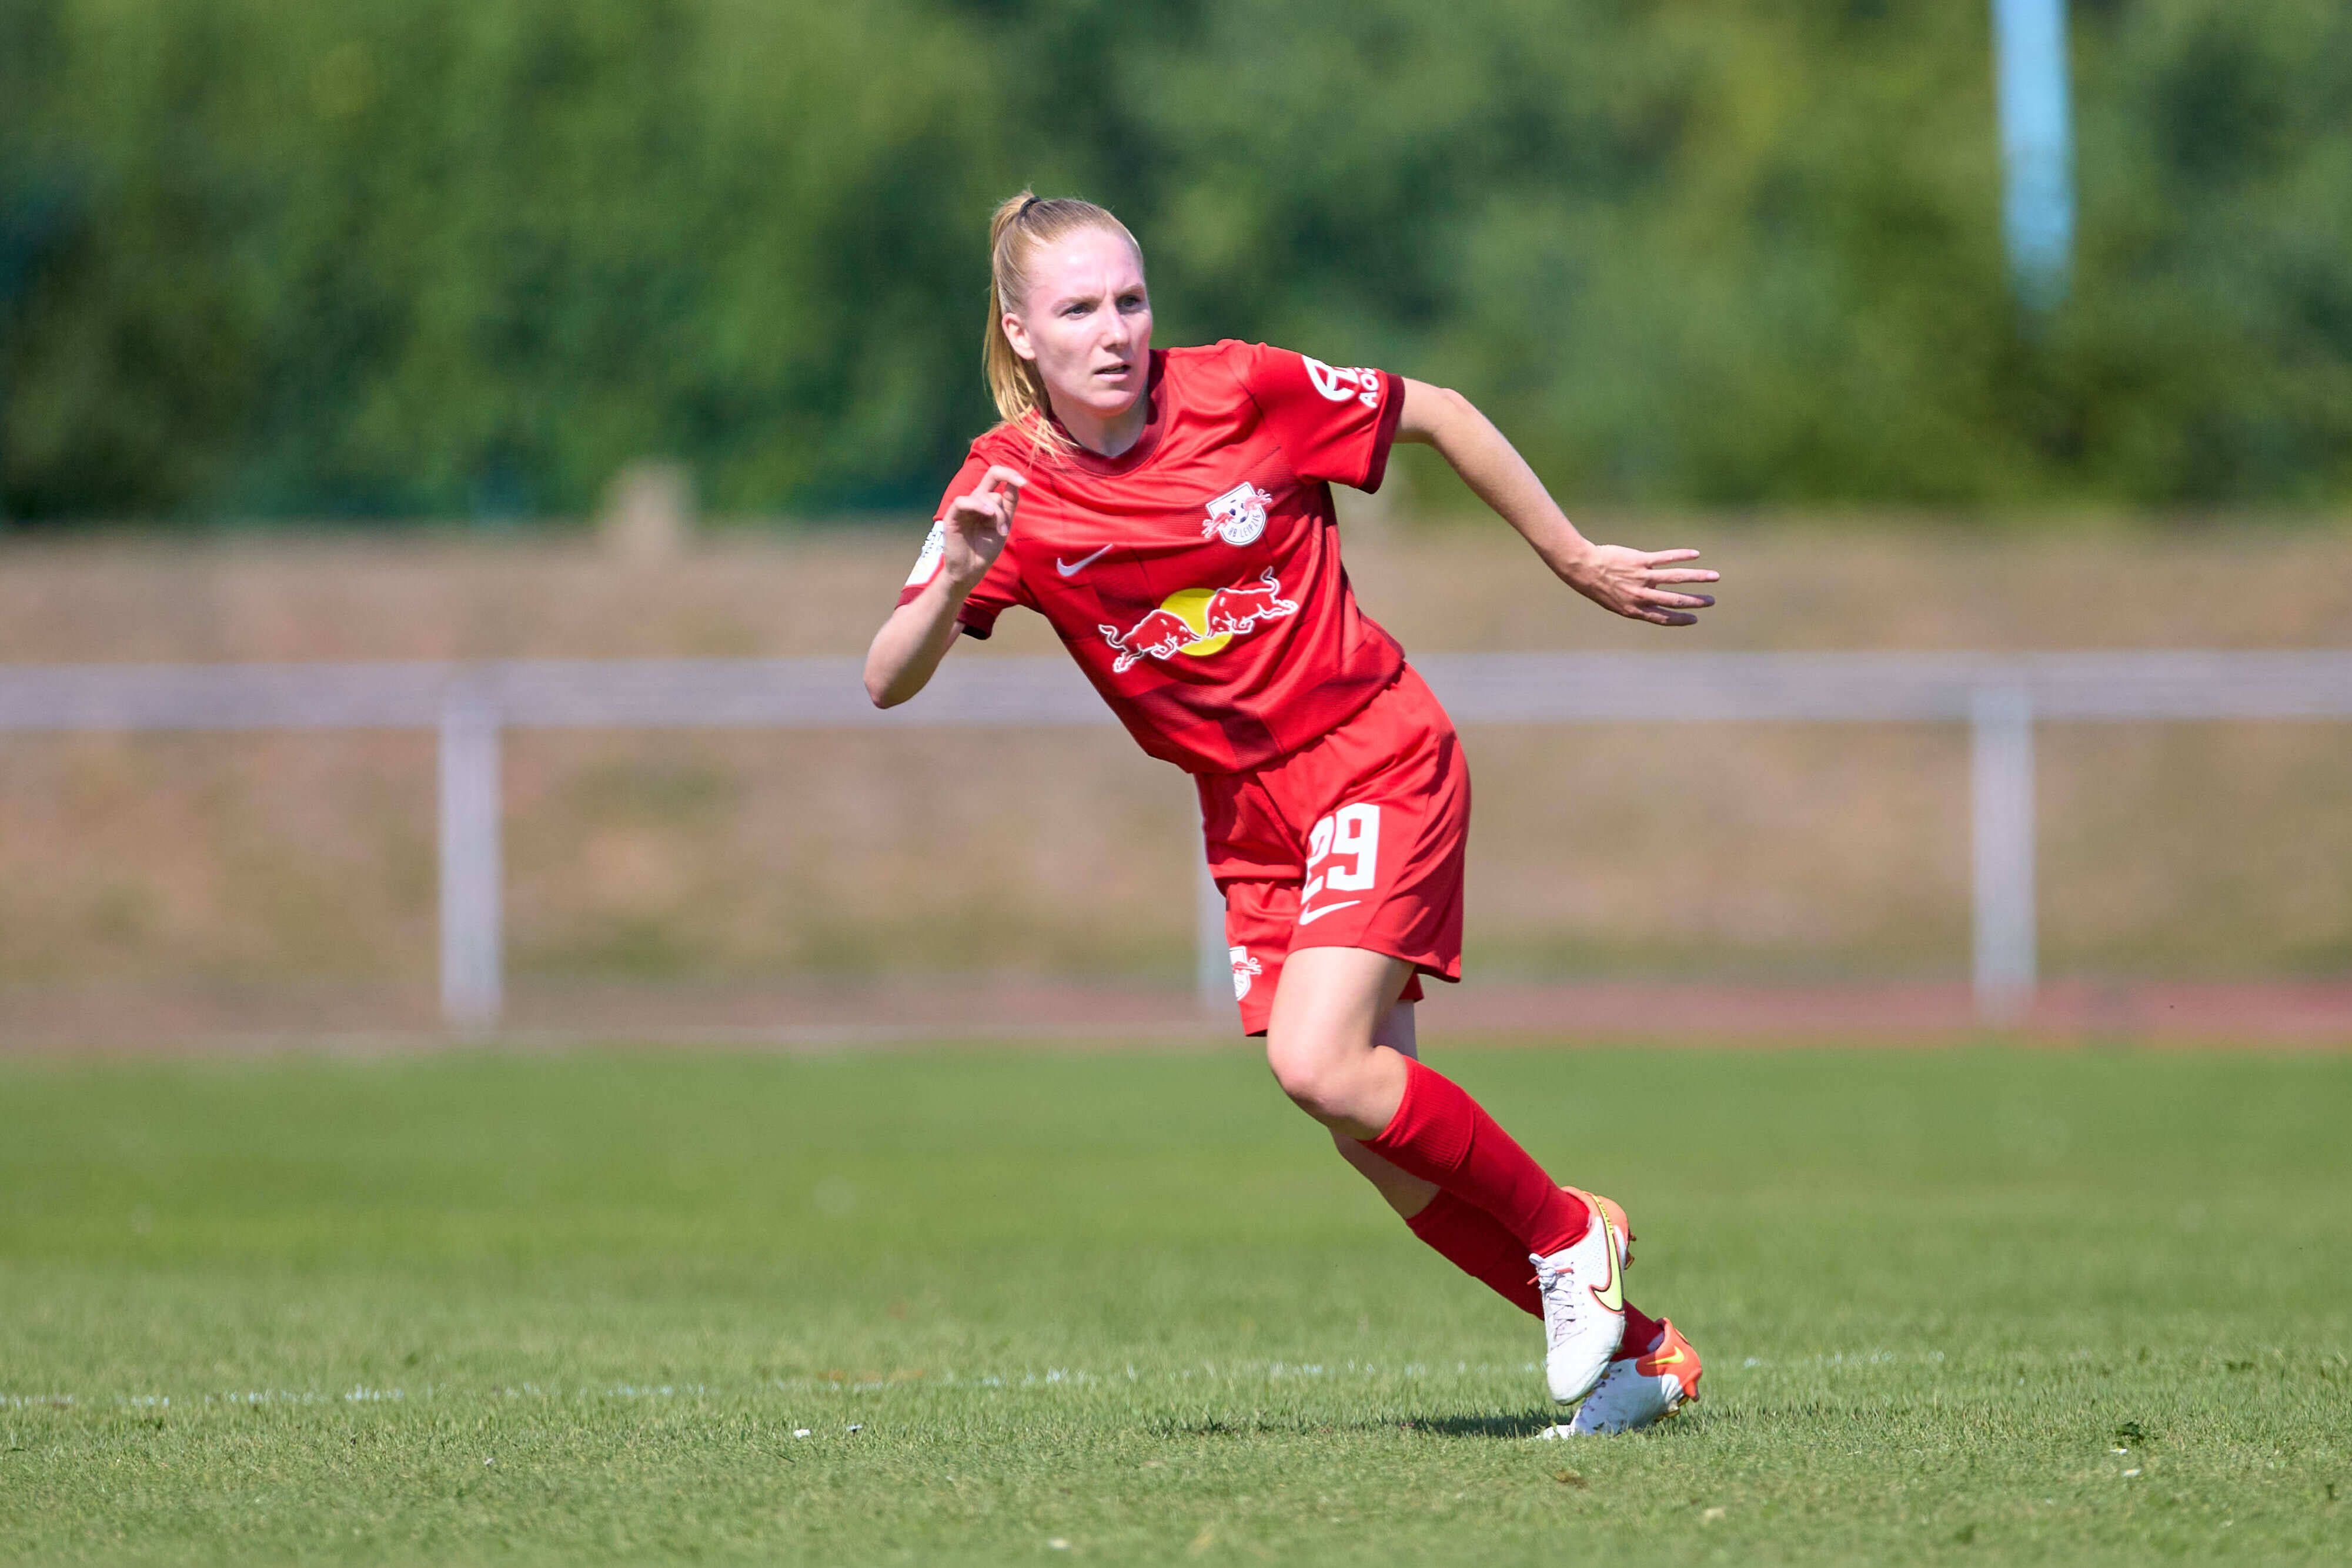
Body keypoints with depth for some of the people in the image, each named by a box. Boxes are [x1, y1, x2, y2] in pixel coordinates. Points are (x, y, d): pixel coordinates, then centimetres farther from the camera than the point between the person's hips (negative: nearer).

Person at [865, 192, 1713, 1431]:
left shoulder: (1242, 392, -13)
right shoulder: (1007, 490, -7)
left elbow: (1437, 414, 1)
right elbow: (887, 682, -14)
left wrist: (1577, 562, 6)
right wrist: (958, 579, -34)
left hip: (1376, 758, -4)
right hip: (1247, 812, 4)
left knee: (1320, 1064, -22)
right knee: (1376, 1140, 0)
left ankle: (1569, 1236, 0)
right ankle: (1632, 1351, 14)